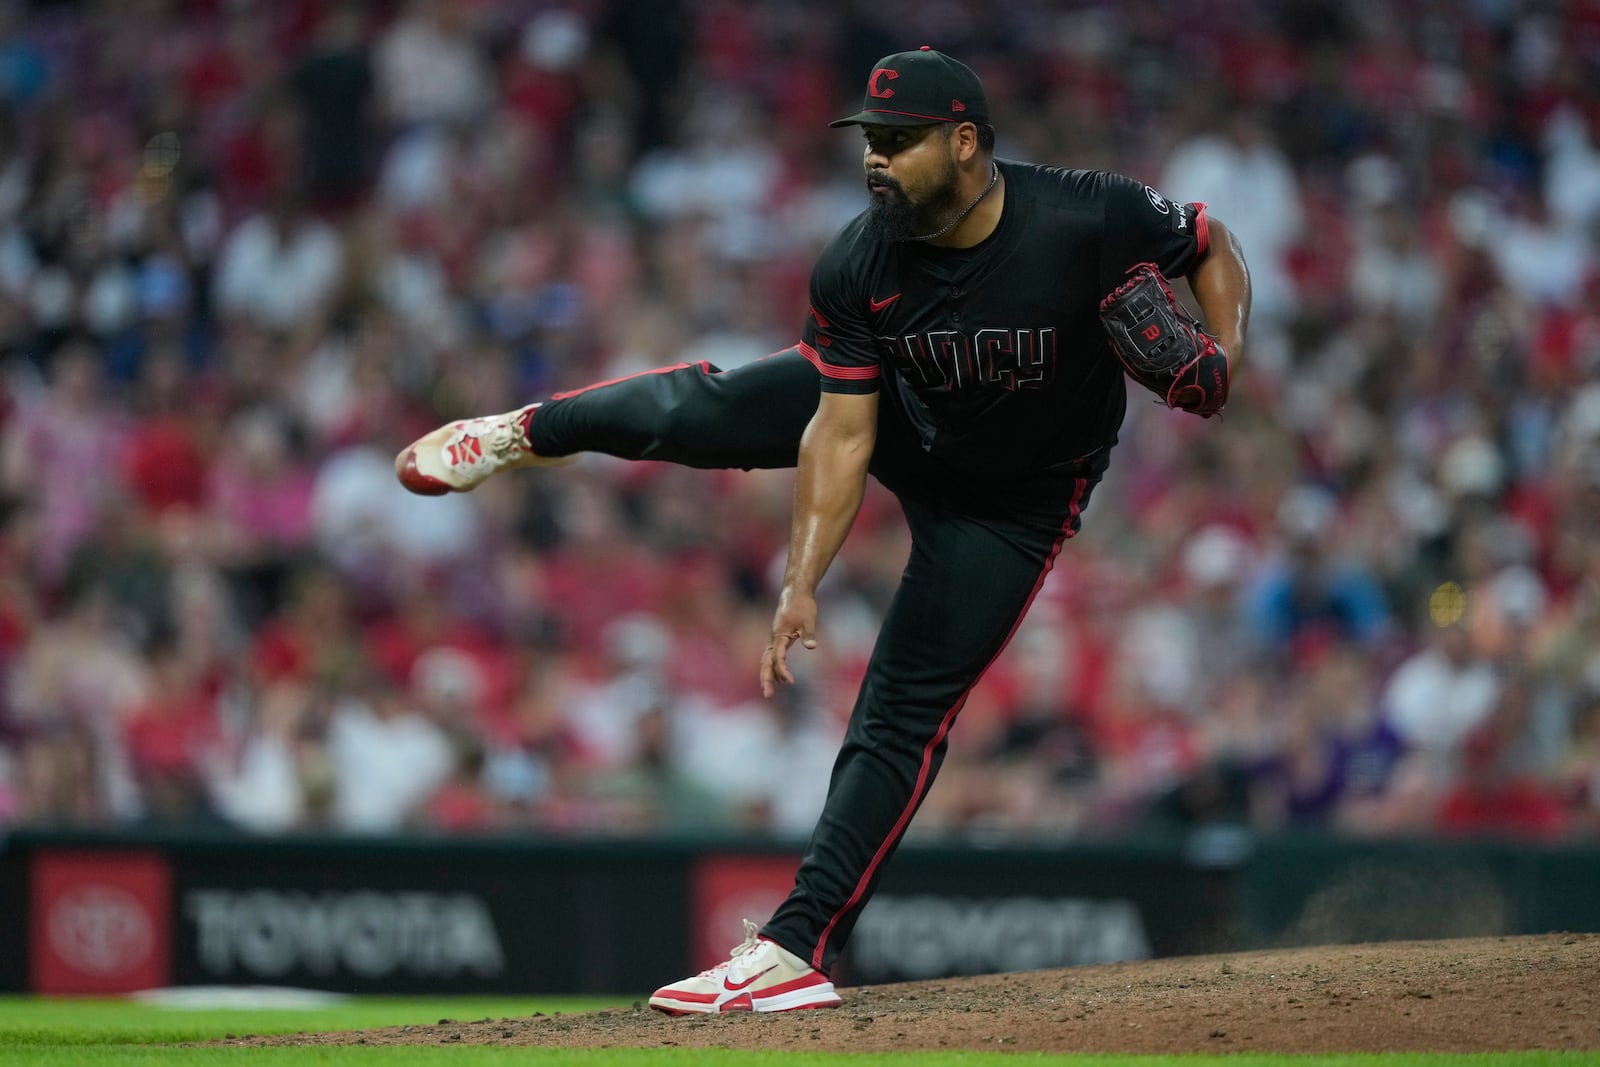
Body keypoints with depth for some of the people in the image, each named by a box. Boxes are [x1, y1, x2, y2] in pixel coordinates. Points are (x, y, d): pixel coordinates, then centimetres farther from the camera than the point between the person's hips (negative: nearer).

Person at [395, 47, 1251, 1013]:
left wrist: (1219, 364, -32)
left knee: (904, 714, -8)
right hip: (895, 413, 3)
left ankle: (799, 950, -6)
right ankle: (529, 433, 38)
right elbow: (842, 436, -19)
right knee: (694, 412, 4)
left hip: (1015, 497, -3)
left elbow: (1213, 246, -15)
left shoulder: (1090, 219, -34)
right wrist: (803, 584, -25)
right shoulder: (858, 268, -25)